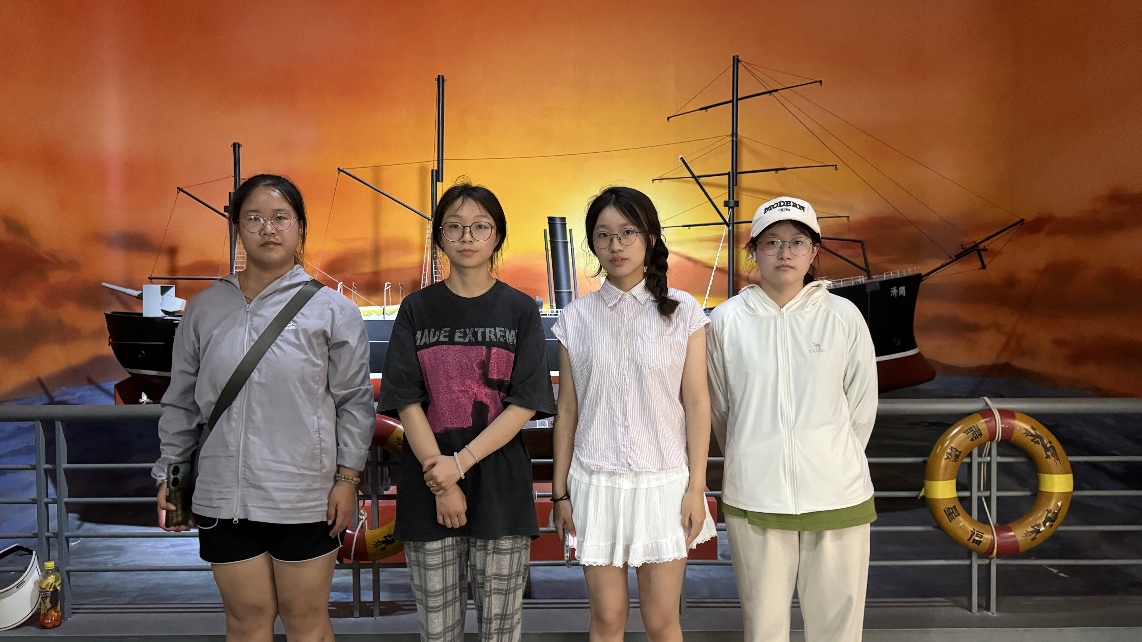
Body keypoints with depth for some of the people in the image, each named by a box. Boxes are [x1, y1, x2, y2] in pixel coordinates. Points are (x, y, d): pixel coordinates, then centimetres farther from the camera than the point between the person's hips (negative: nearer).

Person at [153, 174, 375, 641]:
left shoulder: (332, 310, -2)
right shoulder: (205, 308, 6)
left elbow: (354, 402, 0)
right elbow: (181, 401, 13)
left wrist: (347, 478, -4)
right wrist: (169, 476, 11)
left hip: (305, 497, -2)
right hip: (223, 497, 2)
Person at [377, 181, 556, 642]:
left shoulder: (520, 310, 3)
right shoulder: (417, 309, 6)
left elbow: (525, 404, -5)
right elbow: (407, 402, -2)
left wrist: (460, 463, -14)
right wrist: (441, 481, -11)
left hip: (500, 486, -1)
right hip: (428, 487, 1)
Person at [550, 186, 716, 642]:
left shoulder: (682, 311, -2)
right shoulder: (576, 317, 2)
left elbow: (696, 401, -1)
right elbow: (567, 409, 5)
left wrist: (697, 486, -4)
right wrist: (560, 492, 6)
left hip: (663, 481, -1)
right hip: (597, 483, 1)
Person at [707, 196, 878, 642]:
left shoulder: (844, 317, -1)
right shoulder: (726, 319, -2)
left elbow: (862, 405, 7)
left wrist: (833, 463, 12)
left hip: (838, 497, 0)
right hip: (753, 497, 0)